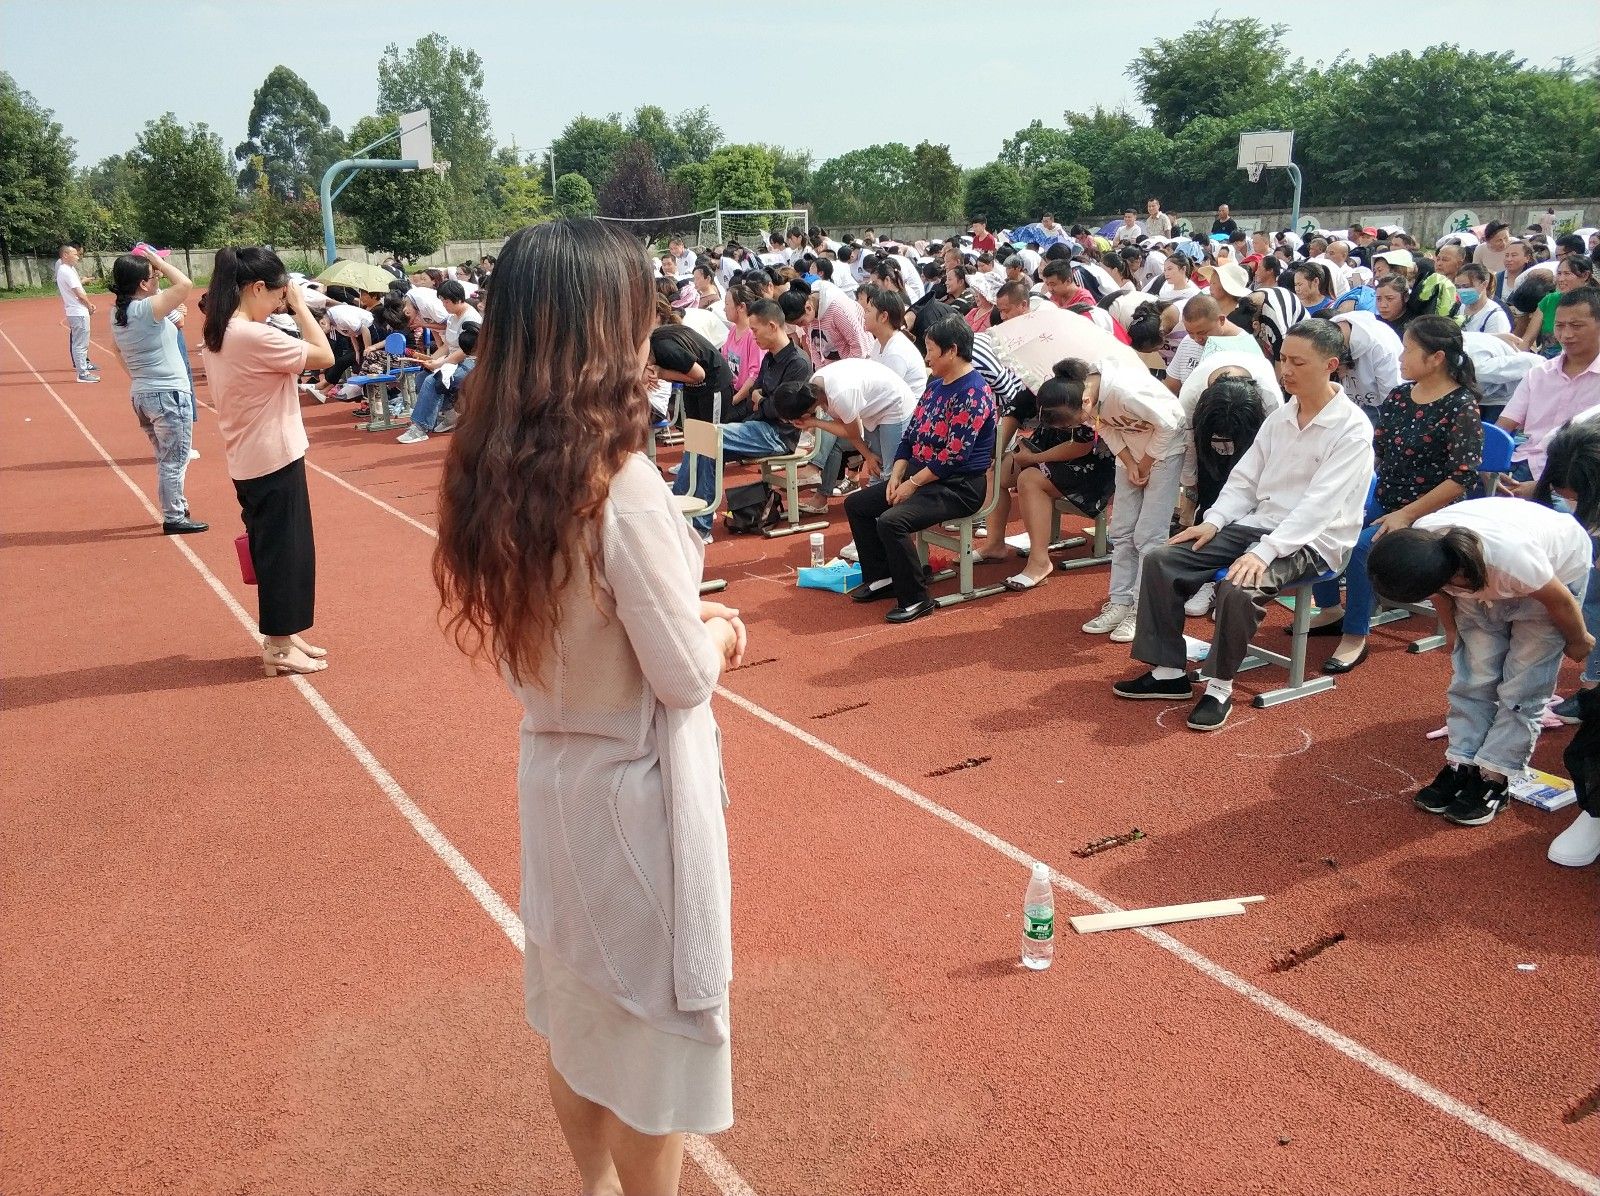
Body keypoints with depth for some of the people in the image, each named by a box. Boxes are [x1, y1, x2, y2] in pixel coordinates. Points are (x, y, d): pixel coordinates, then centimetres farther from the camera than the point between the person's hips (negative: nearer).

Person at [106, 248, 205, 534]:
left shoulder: (118, 314, 7)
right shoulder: (147, 309, -20)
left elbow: (116, 349, 22)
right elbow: (185, 284, -26)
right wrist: (157, 260, -13)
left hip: (142, 394, 9)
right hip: (168, 395, -9)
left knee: (166, 458, 20)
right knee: (175, 460, 0)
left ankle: (175, 507, 31)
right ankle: (174, 518, 5)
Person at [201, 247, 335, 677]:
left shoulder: (216, 336, 7)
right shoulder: (255, 337, -23)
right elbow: (325, 356, -16)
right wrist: (300, 305, -9)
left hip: (248, 462, 9)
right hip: (274, 462, -9)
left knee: (275, 549, 19)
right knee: (283, 550, 2)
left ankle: (282, 635, 29)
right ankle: (279, 647, 11)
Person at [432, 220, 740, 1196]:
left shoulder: (495, 473, -5)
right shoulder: (621, 482, -28)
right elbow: (684, 676, -20)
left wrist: (690, 612, 4)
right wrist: (714, 633, 0)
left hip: (554, 774, 7)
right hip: (636, 788, -7)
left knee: (578, 1007, 25)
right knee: (654, 1025, 15)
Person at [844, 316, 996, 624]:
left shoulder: (973, 393, -18)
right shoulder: (936, 384, 11)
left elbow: (954, 455, -24)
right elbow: (911, 434, 12)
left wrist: (912, 483, -18)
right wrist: (896, 476, -2)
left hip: (959, 487, -10)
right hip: (919, 476, 10)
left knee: (891, 521, -30)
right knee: (856, 504, 7)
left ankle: (915, 599, -15)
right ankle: (881, 578, 15)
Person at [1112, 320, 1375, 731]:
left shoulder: (1352, 429, -12)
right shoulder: (1280, 417, 11)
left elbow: (1320, 503, -22)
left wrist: (1264, 551, -31)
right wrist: (1213, 521, -5)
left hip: (1312, 541, -7)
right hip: (1256, 524, 8)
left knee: (1237, 587, -35)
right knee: (1161, 562, -7)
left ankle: (1220, 686, -14)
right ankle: (1169, 672, -1)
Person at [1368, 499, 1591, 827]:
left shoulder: (1511, 556, -45)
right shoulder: (1421, 540, -31)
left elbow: (1561, 601, -23)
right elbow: (1440, 591, -6)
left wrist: (1578, 641, -5)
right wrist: (1452, 631, 7)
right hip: (1480, 578, 4)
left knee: (1521, 686, -5)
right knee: (1472, 675, 0)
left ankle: (1494, 780, 3)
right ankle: (1461, 766, 9)